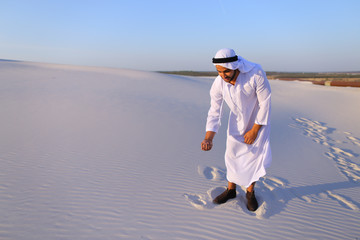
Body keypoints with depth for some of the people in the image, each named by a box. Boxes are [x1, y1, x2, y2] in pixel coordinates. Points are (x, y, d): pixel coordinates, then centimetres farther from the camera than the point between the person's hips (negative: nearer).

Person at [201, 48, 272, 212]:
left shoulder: (256, 73, -35)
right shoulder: (217, 84, -25)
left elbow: (265, 103, -24)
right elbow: (214, 113, -18)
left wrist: (255, 130, -19)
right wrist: (208, 138, -34)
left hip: (259, 119, -3)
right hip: (237, 120, 3)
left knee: (256, 153, -6)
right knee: (232, 153, 7)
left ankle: (250, 192, 16)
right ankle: (231, 189, 27)